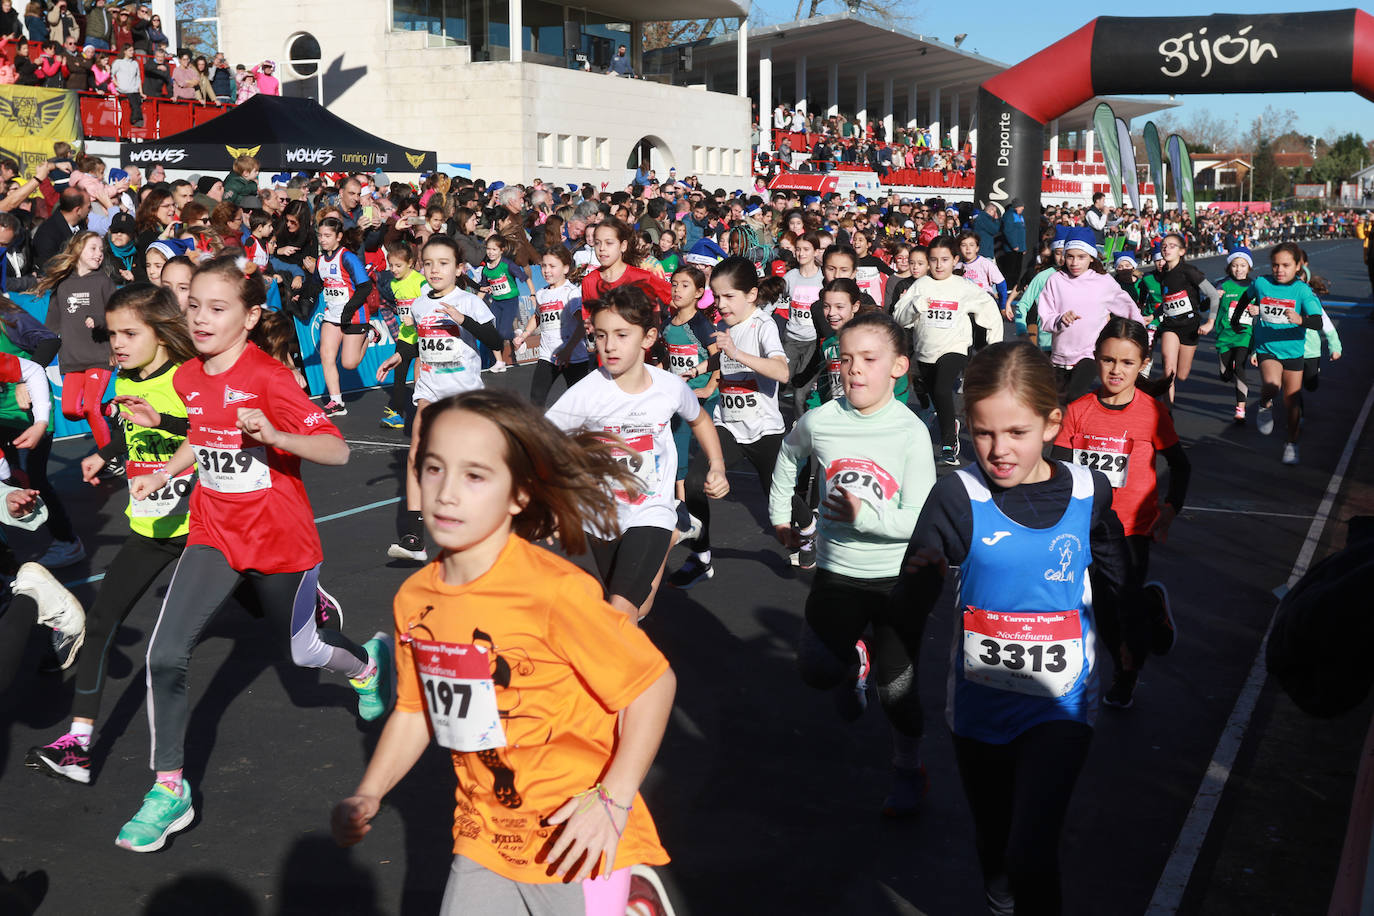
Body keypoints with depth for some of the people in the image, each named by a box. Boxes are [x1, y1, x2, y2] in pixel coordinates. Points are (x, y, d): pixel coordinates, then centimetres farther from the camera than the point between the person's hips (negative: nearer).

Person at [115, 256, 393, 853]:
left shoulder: (269, 378, -19)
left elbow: (337, 450, -24)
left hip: (280, 538, -4)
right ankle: (169, 791, 1)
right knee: (165, 654, -13)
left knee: (303, 652, 14)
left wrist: (273, 435, -39)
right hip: (215, 533, 5)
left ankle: (368, 662, 51)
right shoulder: (188, 378, 0)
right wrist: (162, 475, 10)